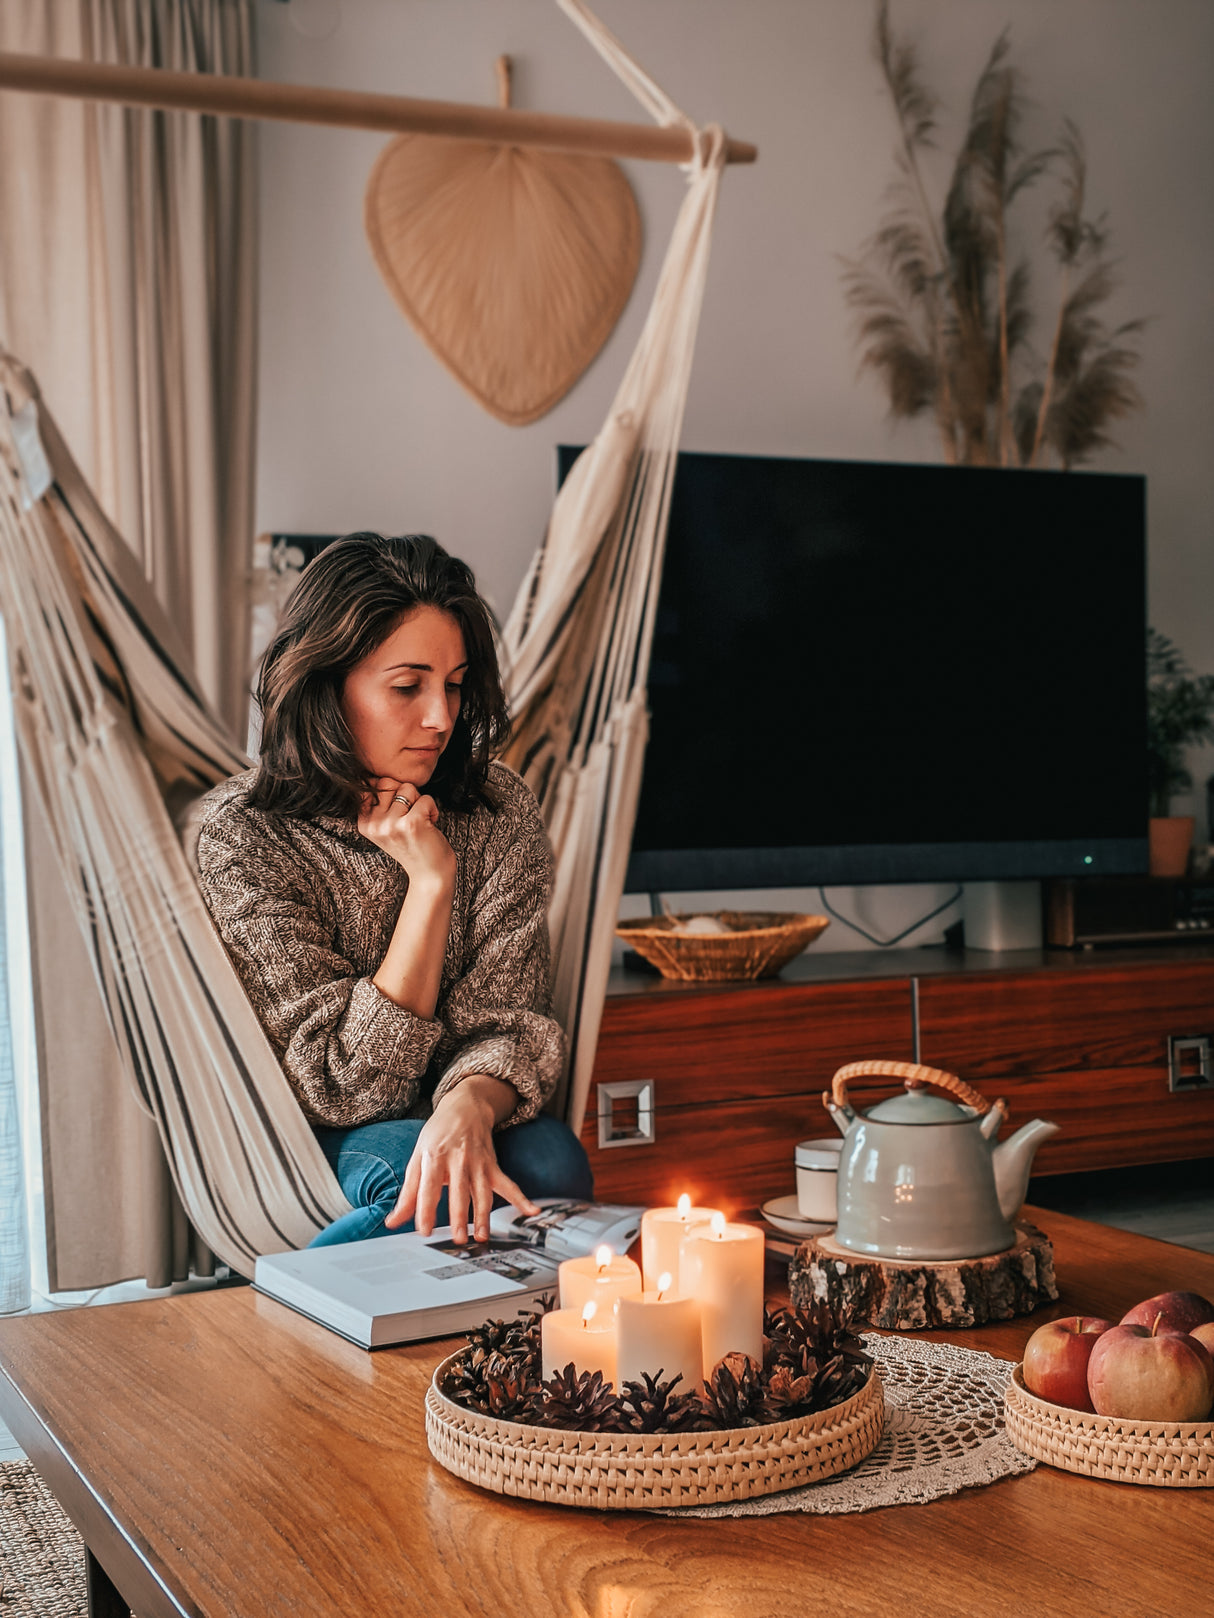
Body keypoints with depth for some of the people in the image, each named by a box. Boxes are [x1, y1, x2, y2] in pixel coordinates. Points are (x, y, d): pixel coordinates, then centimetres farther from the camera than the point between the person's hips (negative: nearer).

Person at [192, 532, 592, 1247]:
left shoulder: (498, 808, -7)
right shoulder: (241, 833, -16)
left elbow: (508, 1022, -10)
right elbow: (347, 1086, -18)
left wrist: (468, 1107, -35)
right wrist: (431, 880, -24)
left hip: (466, 1118, 4)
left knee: (550, 1160, -28)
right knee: (421, 1179, -34)